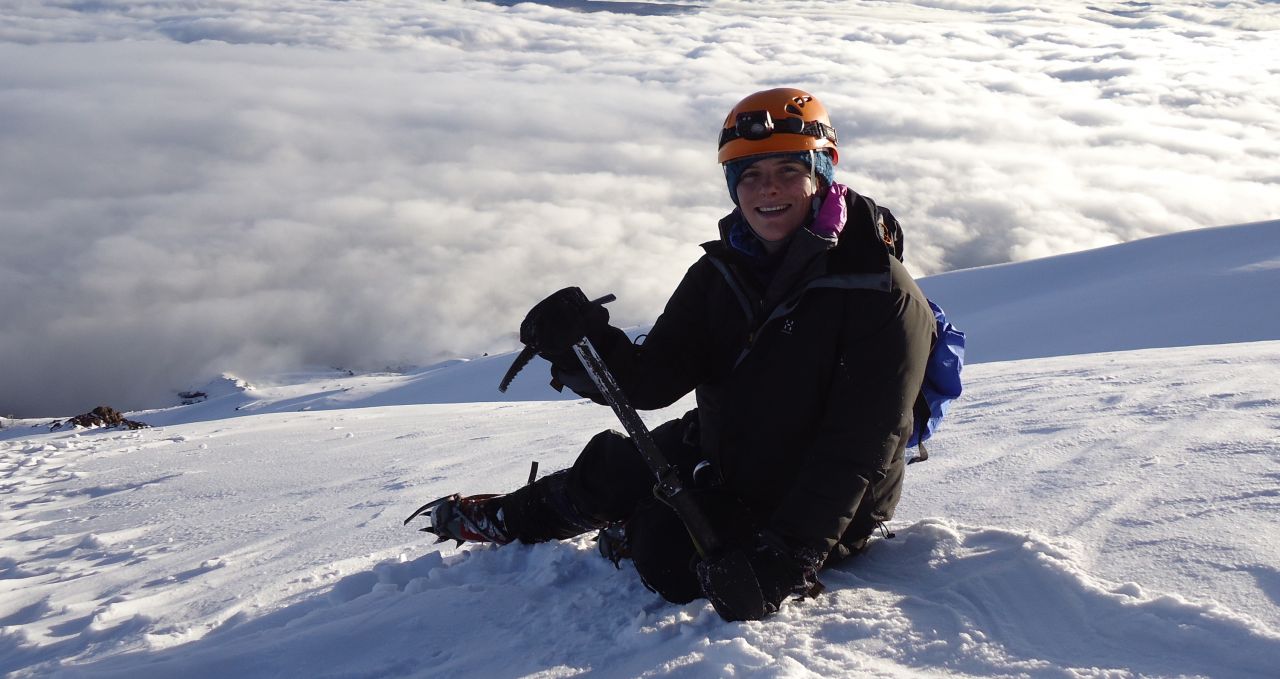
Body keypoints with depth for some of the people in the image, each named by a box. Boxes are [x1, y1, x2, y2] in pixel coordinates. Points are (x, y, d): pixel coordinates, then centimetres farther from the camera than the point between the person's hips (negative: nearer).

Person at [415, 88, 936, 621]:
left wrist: (791, 556, -33)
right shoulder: (720, 272, -4)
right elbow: (652, 382, -10)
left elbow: (857, 446, -26)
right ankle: (511, 519, 43)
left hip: (820, 510, -6)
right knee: (607, 469, 13)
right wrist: (583, 348, -31)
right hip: (722, 458, 6)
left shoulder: (882, 296, -23)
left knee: (668, 560, -20)